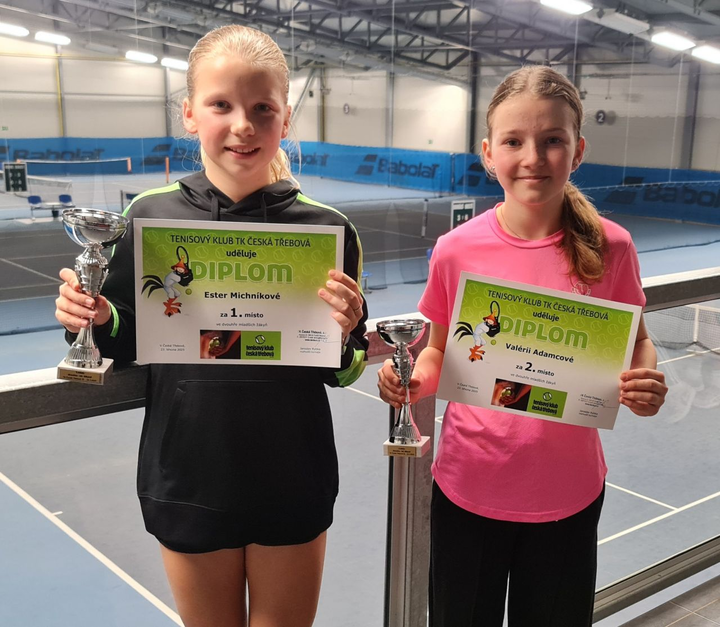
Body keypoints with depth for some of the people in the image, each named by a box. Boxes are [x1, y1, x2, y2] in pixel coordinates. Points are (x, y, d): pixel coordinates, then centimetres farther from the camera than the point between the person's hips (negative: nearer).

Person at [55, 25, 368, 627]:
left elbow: (344, 374, -1)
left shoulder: (327, 229, -10)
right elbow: (126, 345, 5)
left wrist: (342, 335, -22)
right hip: (187, 482, 1)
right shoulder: (150, 216, -8)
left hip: (293, 486, -1)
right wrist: (94, 320, -16)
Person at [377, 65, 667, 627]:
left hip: (569, 493, 1)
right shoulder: (457, 250, -11)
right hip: (468, 487, 0)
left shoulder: (609, 247, -10)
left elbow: (635, 341, 5)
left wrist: (648, 385, -15)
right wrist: (411, 380, -17)